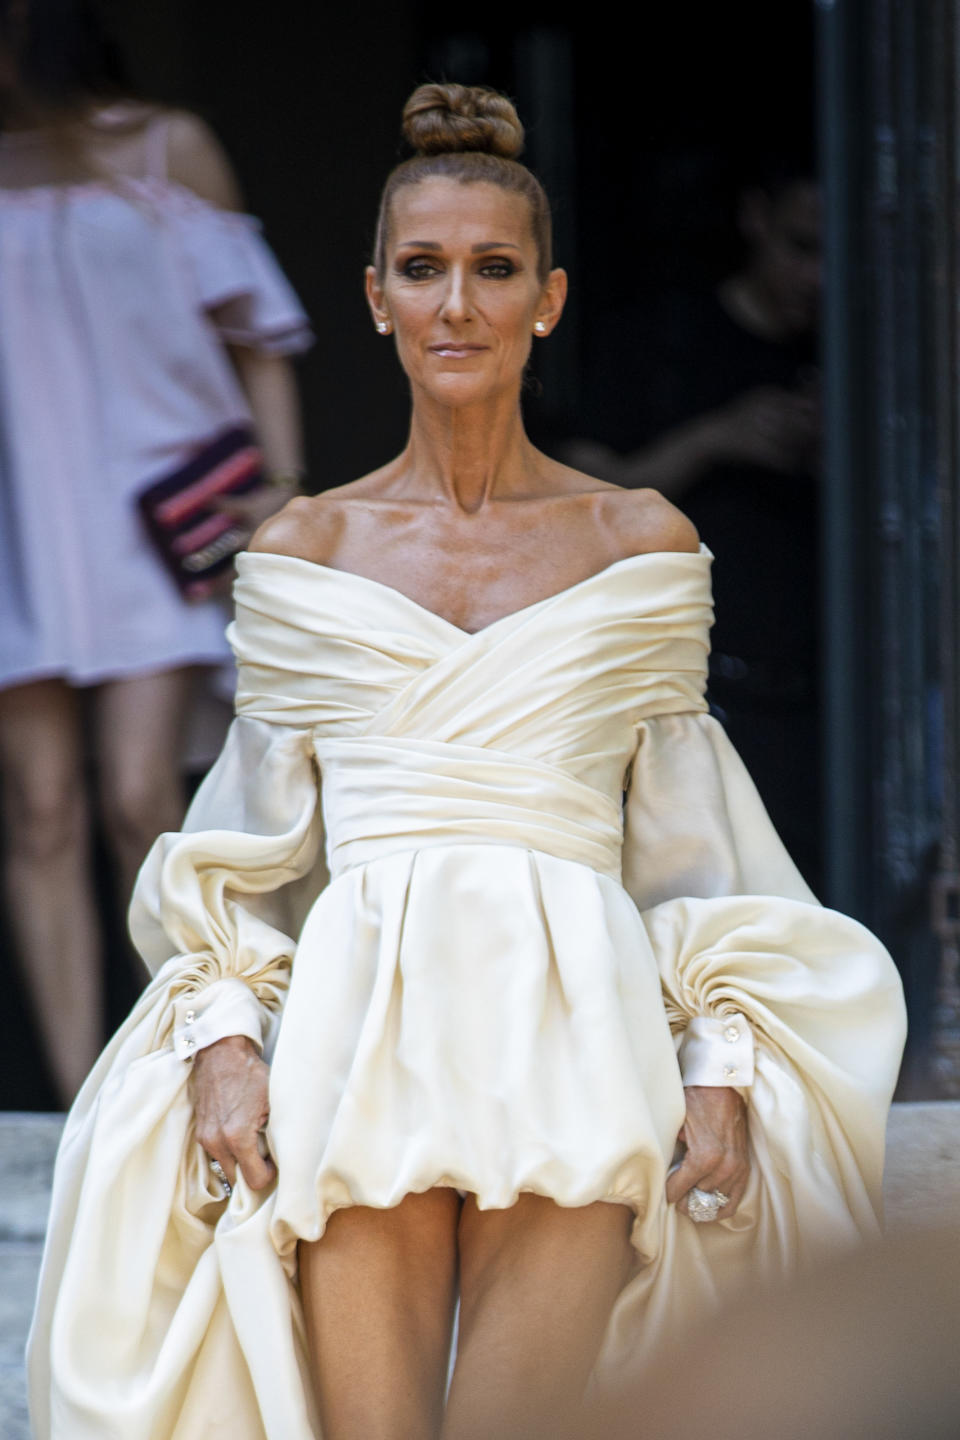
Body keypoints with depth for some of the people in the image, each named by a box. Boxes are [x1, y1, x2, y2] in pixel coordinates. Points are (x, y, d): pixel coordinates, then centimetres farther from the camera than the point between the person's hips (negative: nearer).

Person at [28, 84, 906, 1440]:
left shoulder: (641, 544, 15)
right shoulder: (303, 551, 16)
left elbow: (690, 860, 14)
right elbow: (244, 858, 14)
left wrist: (723, 1061, 0)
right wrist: (221, 1035, -3)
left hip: (580, 1003, 0)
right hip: (354, 1006, 0)